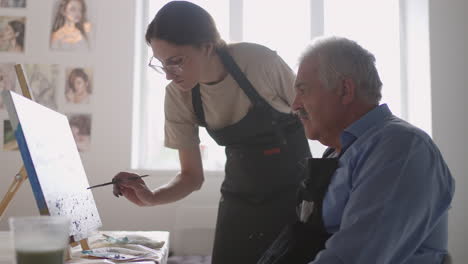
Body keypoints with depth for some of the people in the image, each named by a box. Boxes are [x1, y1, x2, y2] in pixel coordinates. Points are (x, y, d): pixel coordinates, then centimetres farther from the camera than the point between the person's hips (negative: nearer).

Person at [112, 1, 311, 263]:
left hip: (297, 191, -3)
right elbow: (193, 175, -4)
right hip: (240, 200, 3)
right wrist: (152, 197, -22)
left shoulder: (259, 61, -24)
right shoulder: (178, 98, -12)